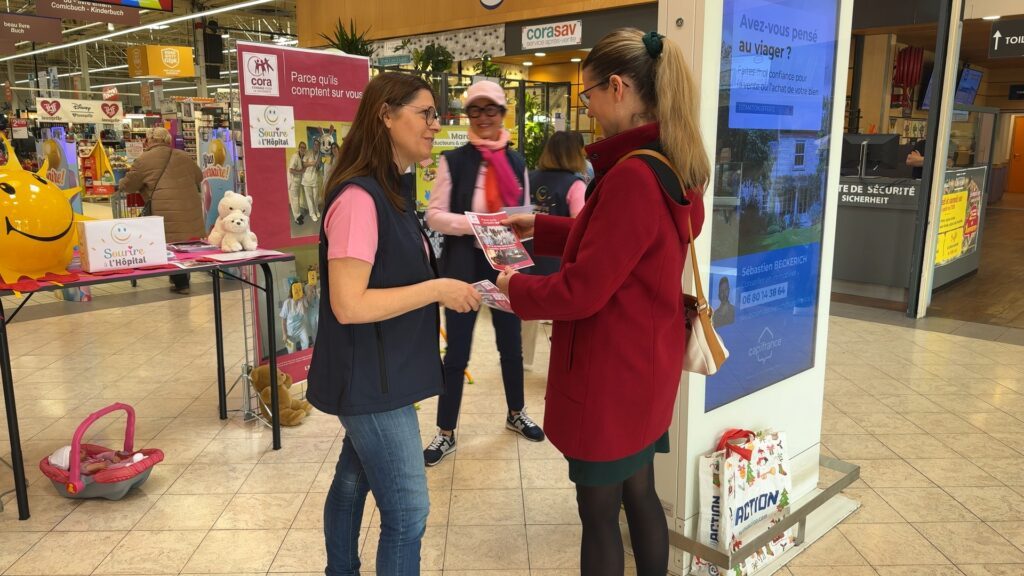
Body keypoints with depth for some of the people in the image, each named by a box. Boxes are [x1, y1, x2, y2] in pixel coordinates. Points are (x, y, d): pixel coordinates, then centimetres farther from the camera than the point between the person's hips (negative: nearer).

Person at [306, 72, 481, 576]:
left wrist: (441, 288, 4)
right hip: (372, 378, -9)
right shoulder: (359, 197, -22)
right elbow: (349, 304, -26)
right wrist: (437, 289, -22)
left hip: (381, 372, 9)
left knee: (354, 480, 23)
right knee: (407, 512, 0)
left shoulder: (392, 189, 9)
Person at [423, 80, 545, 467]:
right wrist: (471, 224, -24)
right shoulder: (453, 161, -6)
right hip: (465, 266, -3)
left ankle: (516, 414, 39)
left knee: (511, 343, 17)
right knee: (456, 352, 4)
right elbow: (434, 216, -9)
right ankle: (446, 434, 18)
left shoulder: (516, 162, 6)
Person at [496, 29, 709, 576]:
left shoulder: (632, 176, -26)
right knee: (638, 492, 23)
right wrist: (541, 228, 19)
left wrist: (516, 287, -6)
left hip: (612, 371, -9)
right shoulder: (670, 166, 5)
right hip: (645, 363, 9)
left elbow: (582, 290, -24)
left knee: (599, 511, 9)